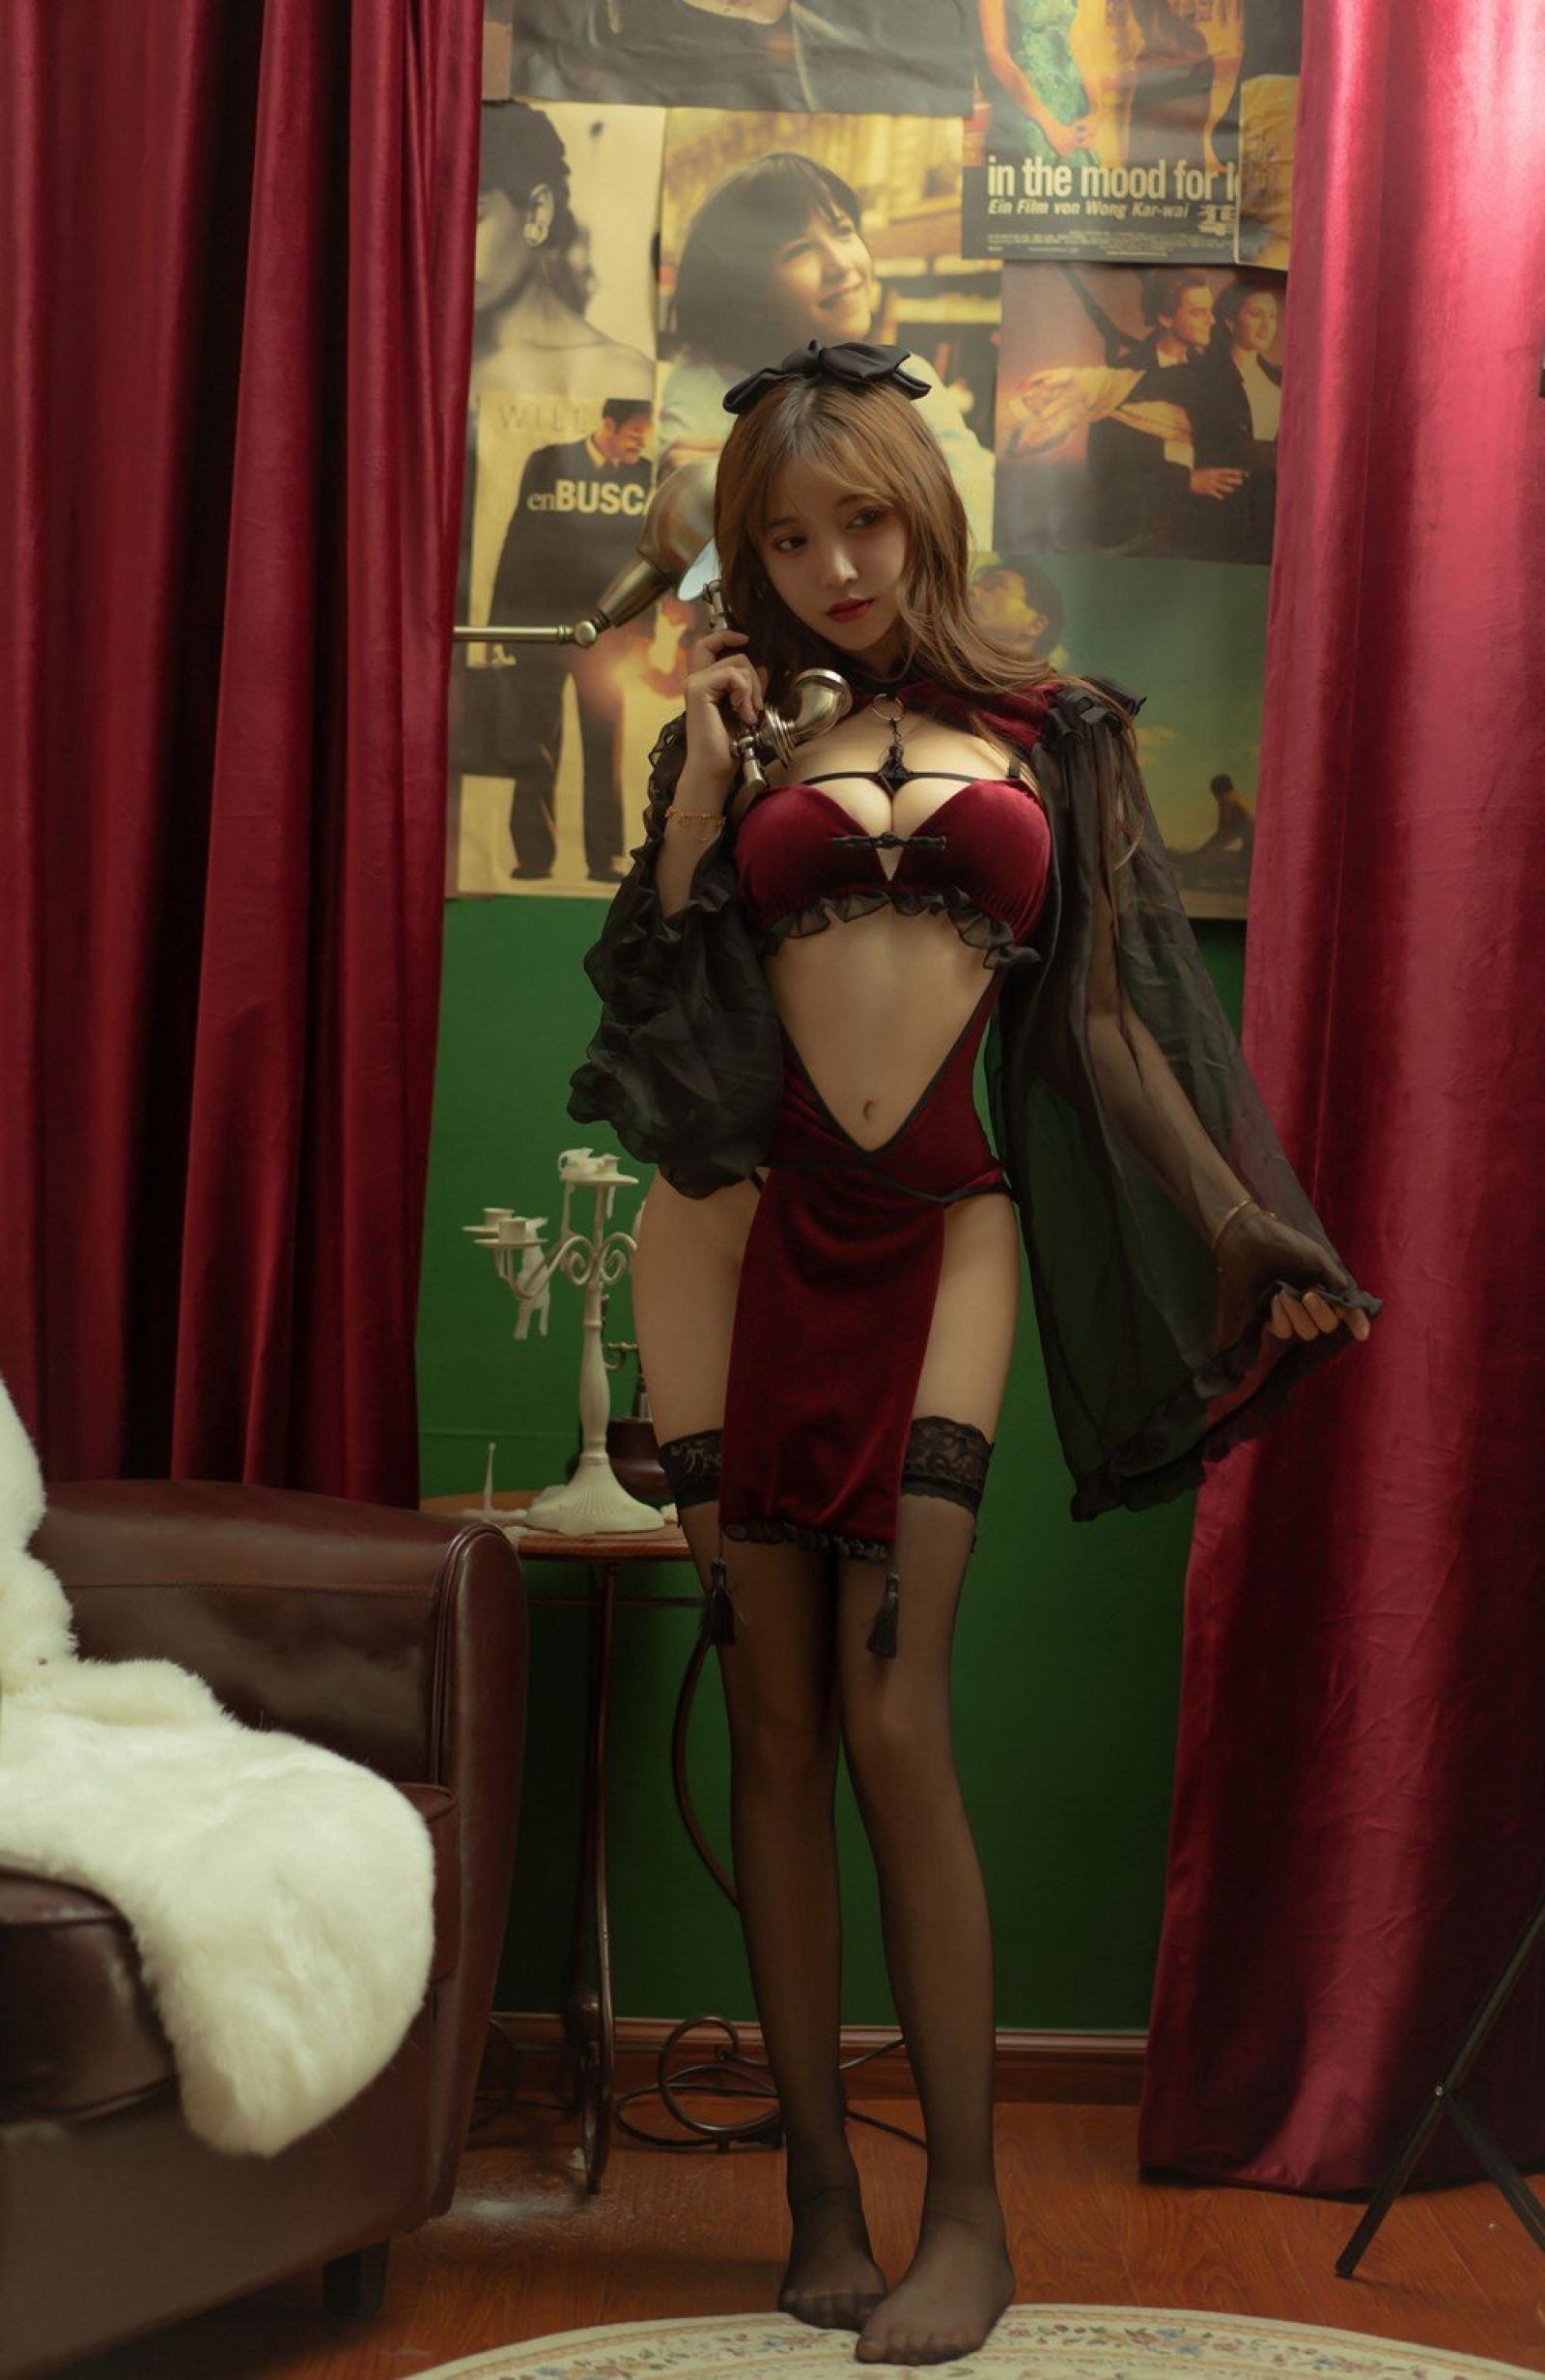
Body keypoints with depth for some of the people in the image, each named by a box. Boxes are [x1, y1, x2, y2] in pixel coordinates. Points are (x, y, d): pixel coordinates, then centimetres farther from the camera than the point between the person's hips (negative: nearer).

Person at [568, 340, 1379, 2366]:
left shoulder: (1050, 737, 9)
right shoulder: (740, 737, 11)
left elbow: (1109, 1016, 10)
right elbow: (652, 1004, 2)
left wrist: (1244, 1224, 5)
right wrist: (703, 776, -2)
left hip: (941, 1232, -1)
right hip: (741, 1225, 2)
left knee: (893, 1713, -10)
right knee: (774, 1716, 2)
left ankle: (968, 2216, -1)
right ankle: (821, 2186, 11)